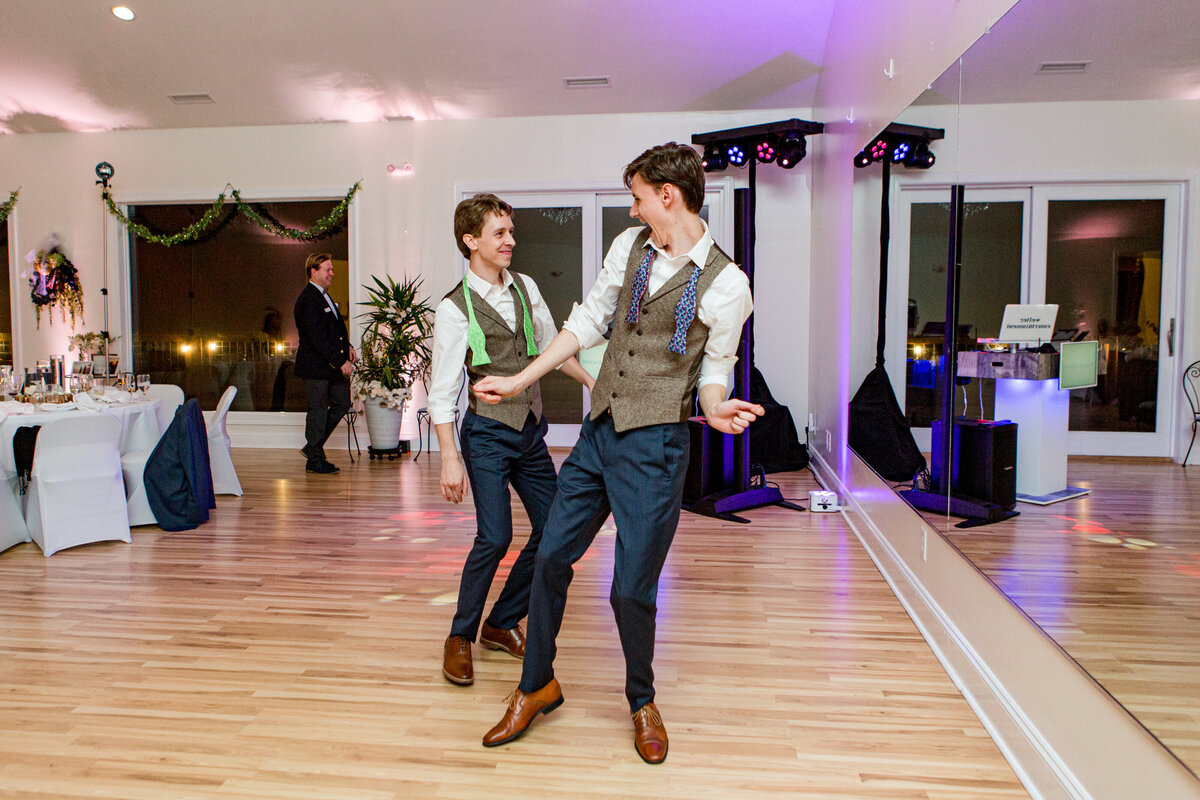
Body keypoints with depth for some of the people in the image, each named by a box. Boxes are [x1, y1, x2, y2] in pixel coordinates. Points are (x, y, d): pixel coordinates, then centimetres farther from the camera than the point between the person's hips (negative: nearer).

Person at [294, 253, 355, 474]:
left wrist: (347, 347, 10)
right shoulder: (308, 300, -16)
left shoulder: (324, 296, 16)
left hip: (333, 365, 10)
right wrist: (340, 361, -22)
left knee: (342, 402, 13)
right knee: (319, 410, -1)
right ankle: (315, 460, 13)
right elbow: (318, 337, -22)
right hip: (316, 366, -10)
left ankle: (313, 446, 25)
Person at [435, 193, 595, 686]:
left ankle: (502, 624, 24)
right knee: (495, 536, -15)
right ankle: (460, 638, 9)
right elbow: (442, 391, -11)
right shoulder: (454, 309, -10)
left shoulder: (526, 288, 7)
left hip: (531, 430, 6)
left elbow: (551, 345, 20)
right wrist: (450, 458, -17)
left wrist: (592, 381, 14)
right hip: (487, 433, -6)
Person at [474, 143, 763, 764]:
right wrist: (520, 380, 13)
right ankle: (537, 686, 33)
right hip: (598, 433, 6)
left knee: (632, 590, 1)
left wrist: (715, 409, -22)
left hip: (655, 445, -5)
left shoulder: (726, 284, -9)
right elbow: (588, 321, 13)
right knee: (550, 557, 11)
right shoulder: (629, 246, 6)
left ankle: (642, 701, 31)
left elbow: (714, 368, 1)